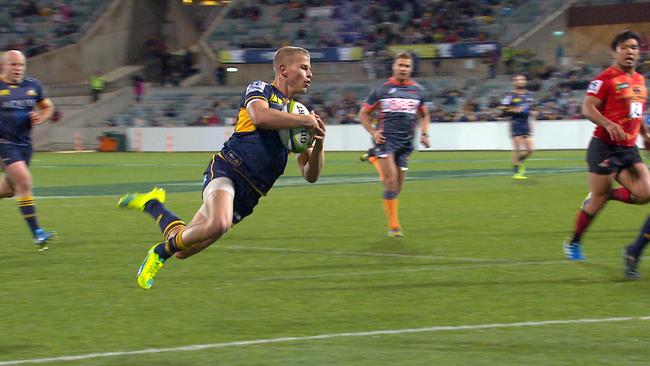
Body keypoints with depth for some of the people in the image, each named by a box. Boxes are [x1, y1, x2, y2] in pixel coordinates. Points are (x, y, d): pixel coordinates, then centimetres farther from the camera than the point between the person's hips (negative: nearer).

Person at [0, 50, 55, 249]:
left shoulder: (33, 85, 6)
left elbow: (48, 107, 20)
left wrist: (41, 117, -1)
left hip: (25, 143, 6)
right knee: (24, 181, -19)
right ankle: (36, 233, -17)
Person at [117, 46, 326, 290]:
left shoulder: (297, 113, 20)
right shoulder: (260, 90, 3)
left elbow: (310, 175, 16)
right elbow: (260, 116, -23)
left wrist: (318, 144, -4)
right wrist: (306, 120, -15)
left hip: (247, 196, 7)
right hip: (227, 171, -7)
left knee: (182, 249, 6)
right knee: (219, 223, -38)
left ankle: (153, 205, 34)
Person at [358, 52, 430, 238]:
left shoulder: (417, 90, 10)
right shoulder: (382, 89, 1)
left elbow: (424, 114, 24)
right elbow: (363, 113, 8)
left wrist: (424, 133, 7)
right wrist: (373, 132, -6)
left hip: (406, 142, 4)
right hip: (386, 139, -4)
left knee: (398, 185, 6)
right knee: (391, 178, -19)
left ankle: (393, 223, 22)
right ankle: (393, 224, -17)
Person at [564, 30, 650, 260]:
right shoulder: (606, 78, -12)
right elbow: (587, 108, -19)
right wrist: (609, 124, -33)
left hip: (629, 149, 7)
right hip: (605, 147, -7)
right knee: (598, 200, -2)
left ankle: (605, 196, 16)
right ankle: (573, 243, 18)